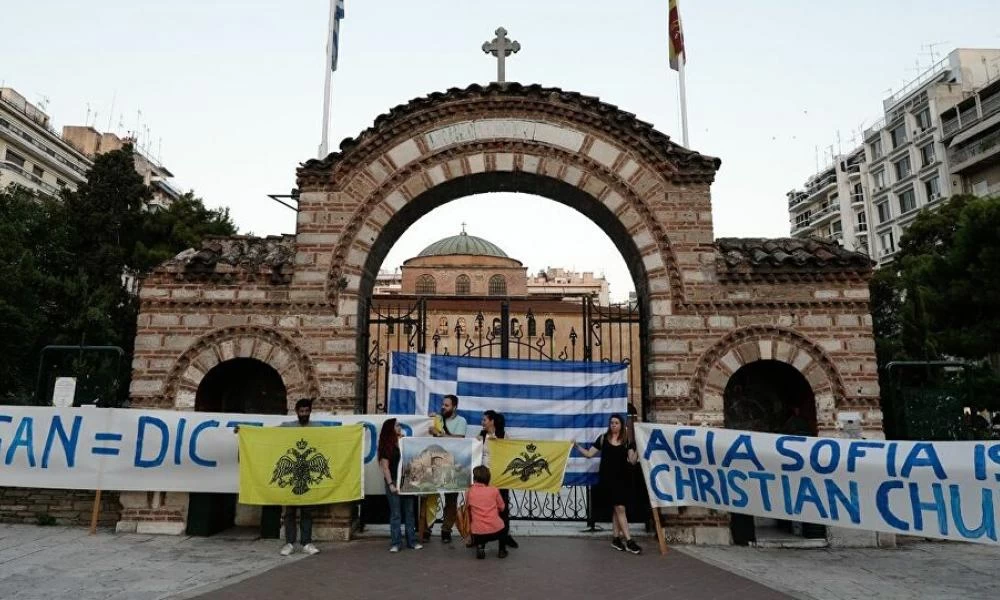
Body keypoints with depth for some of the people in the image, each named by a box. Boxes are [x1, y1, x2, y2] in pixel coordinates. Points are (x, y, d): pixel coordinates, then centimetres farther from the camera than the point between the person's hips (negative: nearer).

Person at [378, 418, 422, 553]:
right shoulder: (386, 446, -3)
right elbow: (385, 467, -7)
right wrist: (390, 484, -14)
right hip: (394, 483, -4)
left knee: (409, 512, 8)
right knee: (395, 514, 1)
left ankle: (411, 541, 14)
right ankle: (396, 543, 8)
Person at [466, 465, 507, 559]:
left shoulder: (469, 492, 2)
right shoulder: (494, 490, 1)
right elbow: (502, 507, 11)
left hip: (478, 533, 0)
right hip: (496, 530, 0)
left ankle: (480, 547, 8)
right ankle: (502, 551, 27)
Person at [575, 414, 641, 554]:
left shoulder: (627, 441, 4)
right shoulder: (603, 438, 3)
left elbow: (632, 461, -3)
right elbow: (589, 454, 5)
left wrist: (638, 449, -18)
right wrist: (577, 446, -6)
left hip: (622, 479, 2)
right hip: (607, 478, -2)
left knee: (616, 509, 8)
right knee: (620, 508, -8)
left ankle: (616, 538, 20)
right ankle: (628, 541, -8)